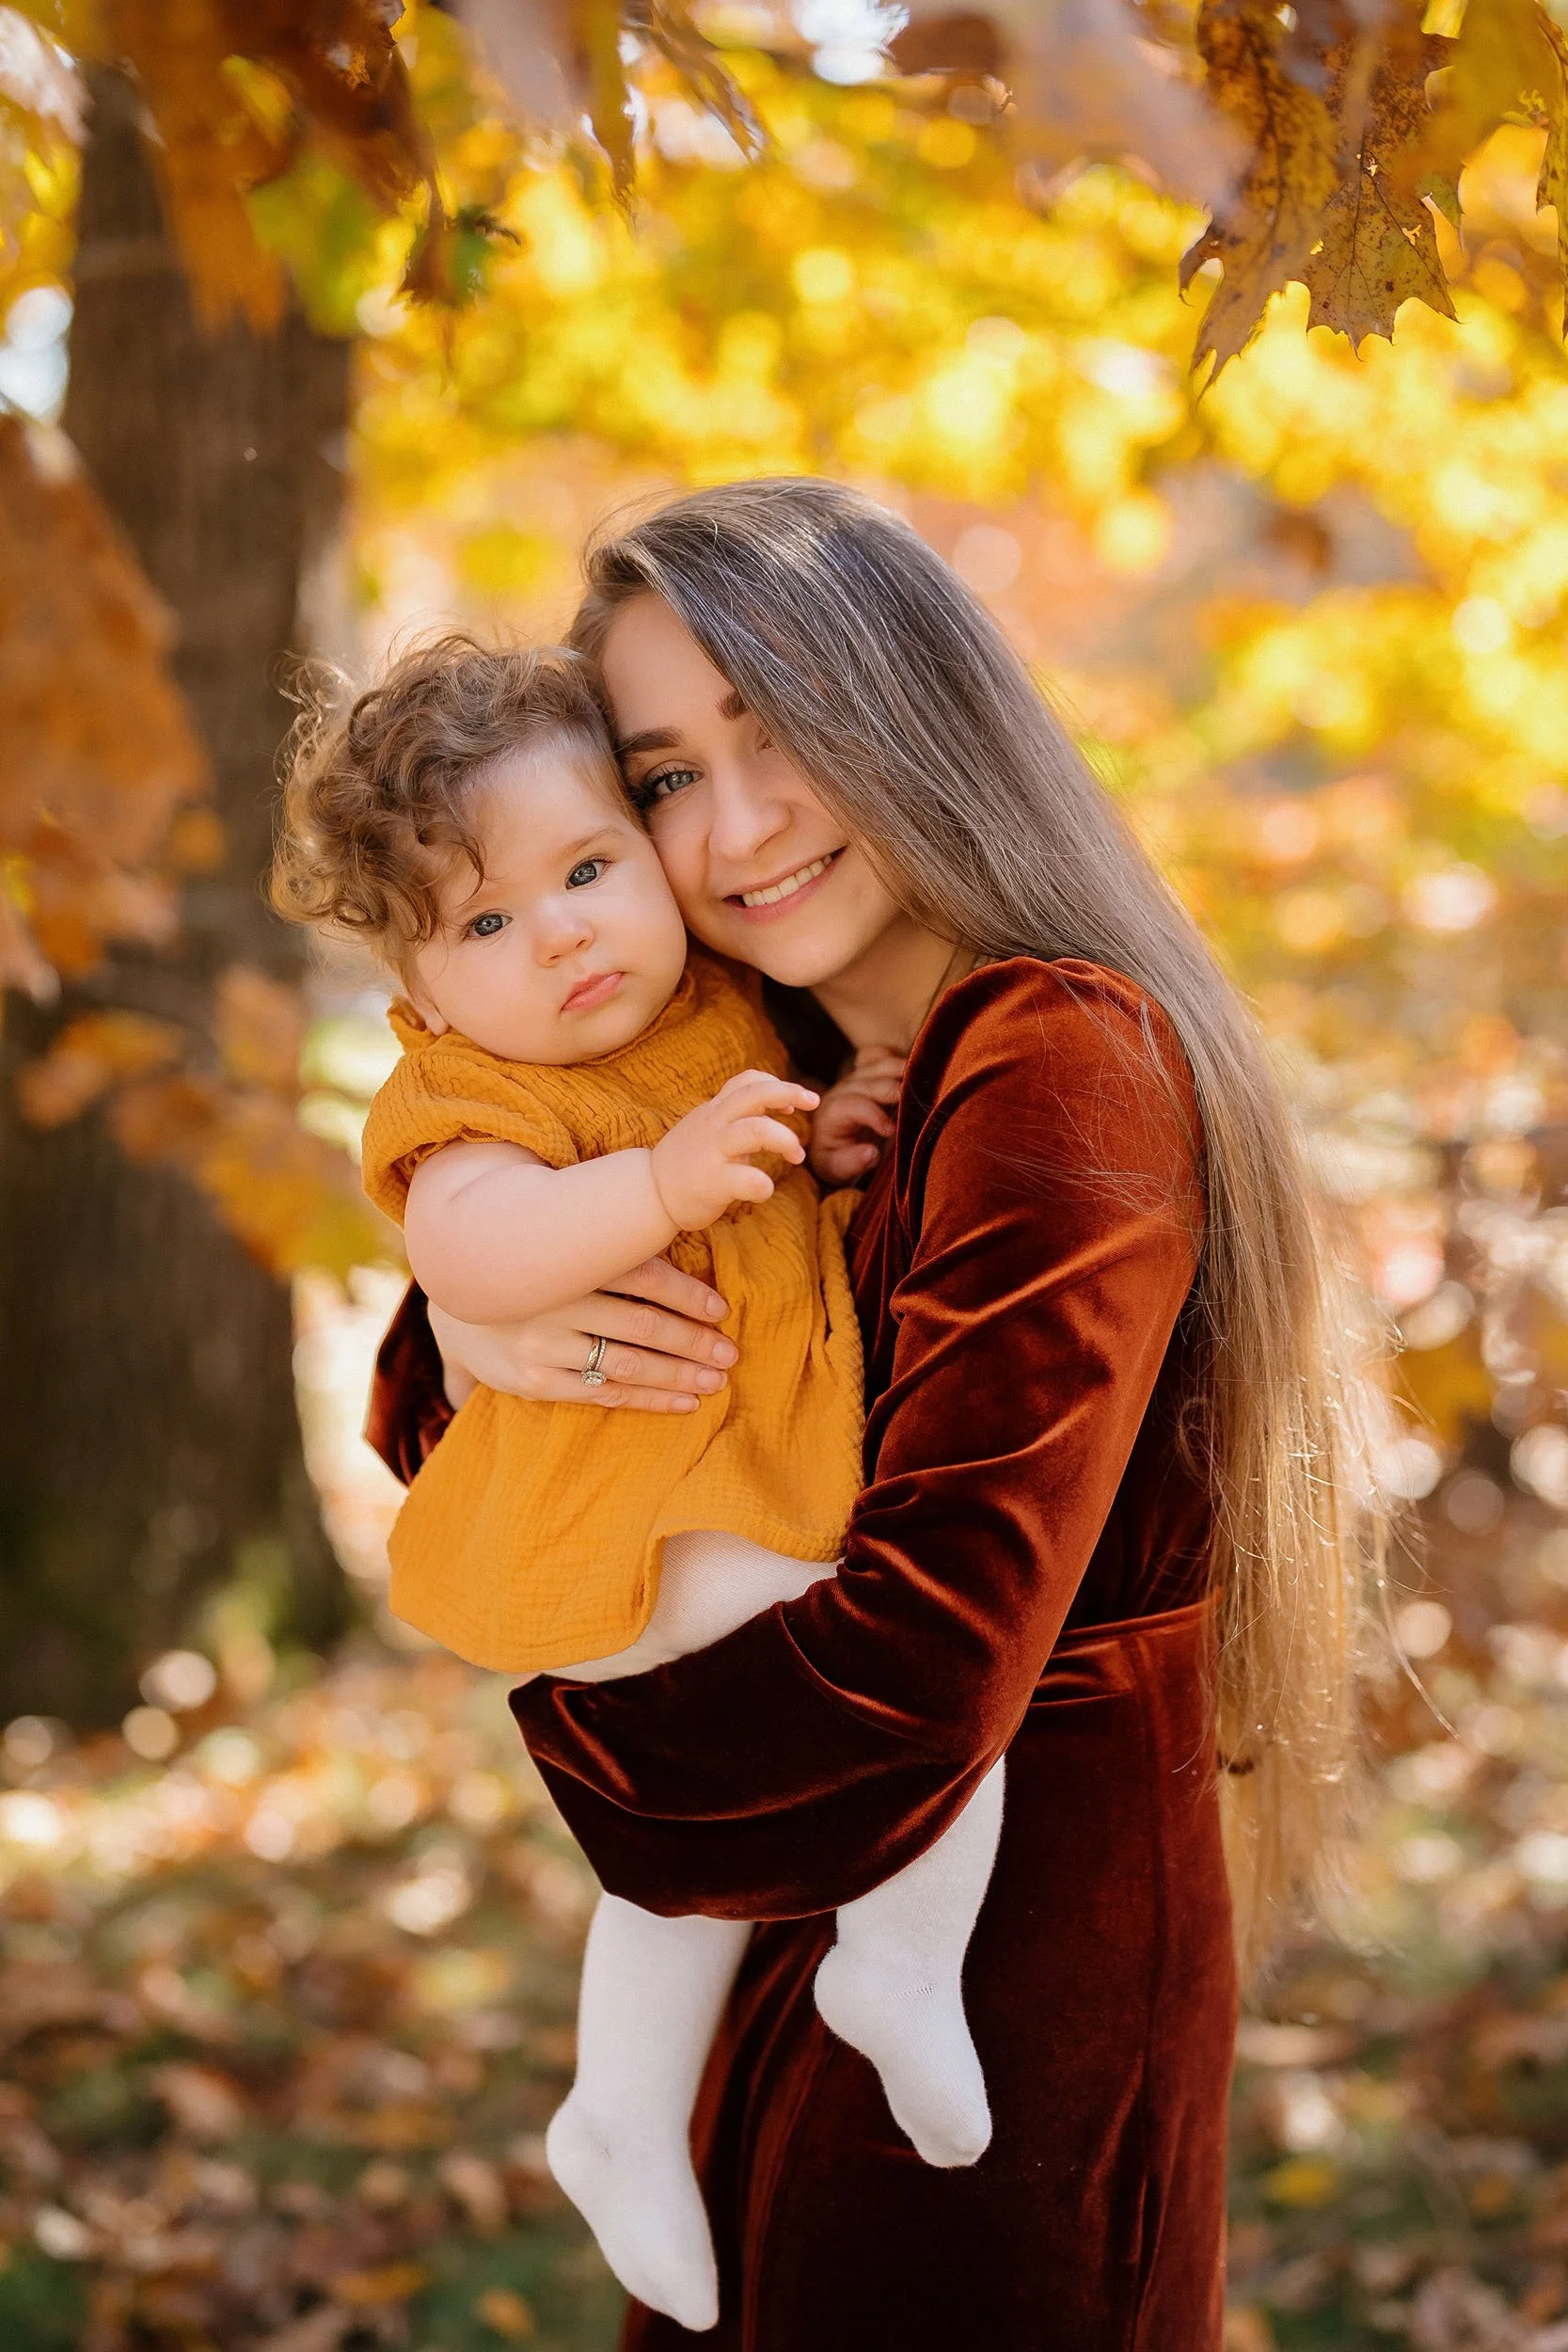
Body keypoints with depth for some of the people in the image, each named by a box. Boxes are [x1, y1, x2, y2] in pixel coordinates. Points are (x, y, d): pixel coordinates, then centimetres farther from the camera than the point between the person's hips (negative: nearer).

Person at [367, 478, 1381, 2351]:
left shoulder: (1060, 1061, -21)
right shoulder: (784, 1087, 7)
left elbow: (925, 1651, -28)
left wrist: (571, 1717, -11)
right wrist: (465, 1324, -13)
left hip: (1022, 1980, -8)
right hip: (799, 1939, 8)